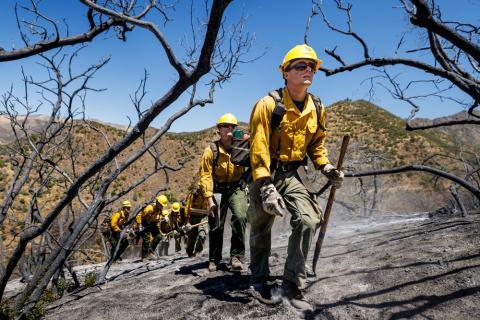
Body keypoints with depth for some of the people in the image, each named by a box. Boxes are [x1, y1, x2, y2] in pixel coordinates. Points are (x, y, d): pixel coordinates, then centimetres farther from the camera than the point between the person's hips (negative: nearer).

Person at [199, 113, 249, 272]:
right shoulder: (211, 150, -8)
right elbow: (205, 176, -12)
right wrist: (209, 199, -18)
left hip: (236, 189, 1)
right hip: (218, 191, 0)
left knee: (240, 217, -23)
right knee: (216, 226, 6)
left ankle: (236, 256, -8)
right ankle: (214, 259, 27)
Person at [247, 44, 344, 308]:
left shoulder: (317, 110, 1)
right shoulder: (268, 105, -17)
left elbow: (316, 144, 16)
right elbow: (259, 148, -22)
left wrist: (326, 167, 0)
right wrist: (265, 187, -29)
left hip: (291, 175, 4)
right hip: (265, 174, -4)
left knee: (308, 220, -16)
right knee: (261, 229, 9)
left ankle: (293, 285, 1)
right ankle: (258, 281, 35)